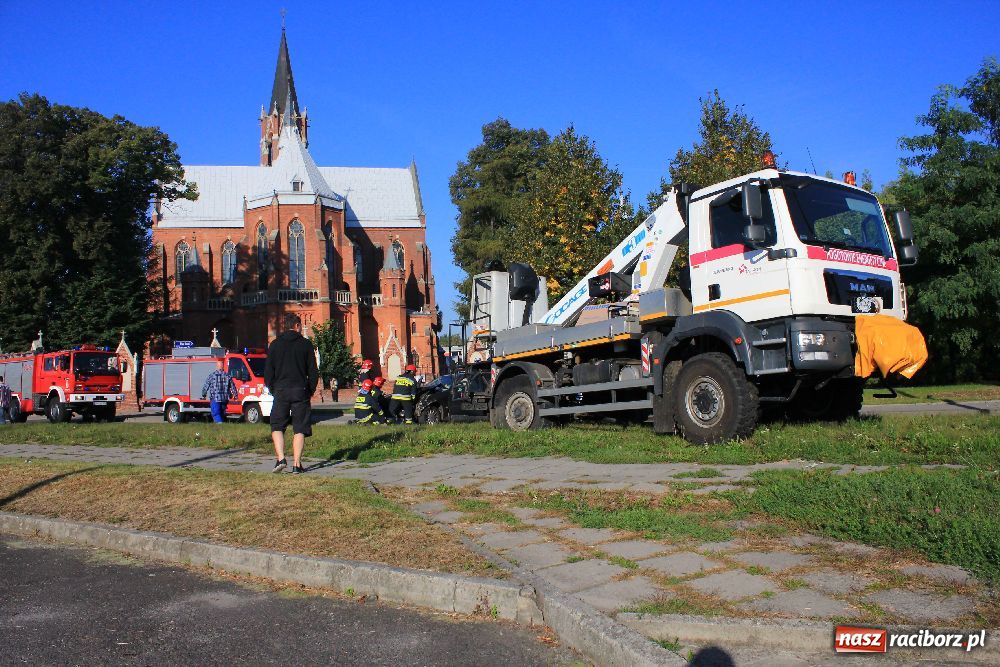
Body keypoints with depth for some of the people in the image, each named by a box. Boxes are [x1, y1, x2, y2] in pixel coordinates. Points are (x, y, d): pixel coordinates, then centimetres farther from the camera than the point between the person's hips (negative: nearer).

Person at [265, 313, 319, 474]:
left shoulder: (275, 344, 6)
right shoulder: (306, 344, 2)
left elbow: (268, 372, 6)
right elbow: (313, 372, 1)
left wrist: (273, 390, 15)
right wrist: (310, 390, 12)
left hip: (281, 391, 1)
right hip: (300, 391, -1)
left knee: (277, 426, 10)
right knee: (299, 429, 3)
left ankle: (280, 458, -6)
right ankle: (296, 464, -1)